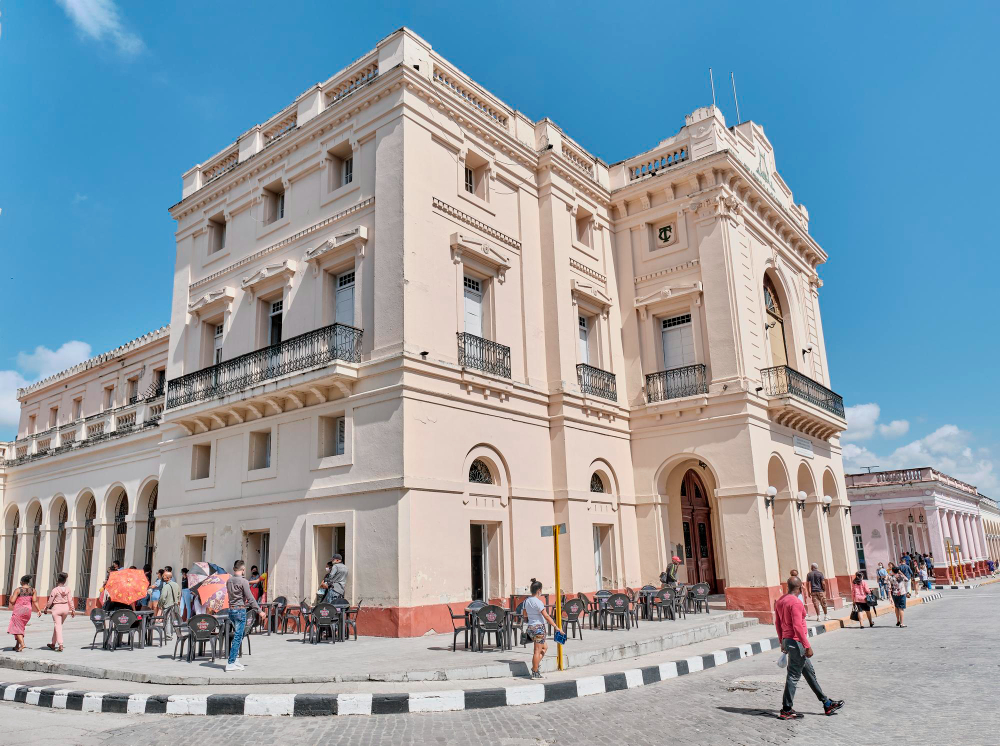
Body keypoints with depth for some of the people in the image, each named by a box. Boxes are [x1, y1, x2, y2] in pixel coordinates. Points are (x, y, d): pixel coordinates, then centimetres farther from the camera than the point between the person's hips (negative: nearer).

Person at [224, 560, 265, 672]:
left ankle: (233, 659, 19)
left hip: (231, 609, 8)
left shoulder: (229, 580, 8)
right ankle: (230, 663, -2)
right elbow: (250, 598, -14)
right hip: (240, 610, -8)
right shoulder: (243, 581, -14)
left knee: (237, 635, 18)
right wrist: (259, 611, -6)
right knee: (238, 637, -2)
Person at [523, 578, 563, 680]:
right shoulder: (538, 602, -17)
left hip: (530, 627, 8)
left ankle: (534, 667, 16)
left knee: (544, 647, 20)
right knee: (537, 651, -1)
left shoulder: (526, 601, 7)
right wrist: (556, 627, -15)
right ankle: (535, 673, 3)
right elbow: (546, 616, -18)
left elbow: (525, 614, 19)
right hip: (538, 627, -8)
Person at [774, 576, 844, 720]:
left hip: (787, 641, 10)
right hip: (796, 642, -10)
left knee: (810, 672, 18)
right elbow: (797, 626, -24)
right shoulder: (796, 603, -19)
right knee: (793, 676, -3)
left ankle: (826, 703, 28)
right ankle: (786, 710, 2)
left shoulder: (780, 601, 9)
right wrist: (807, 646, -19)